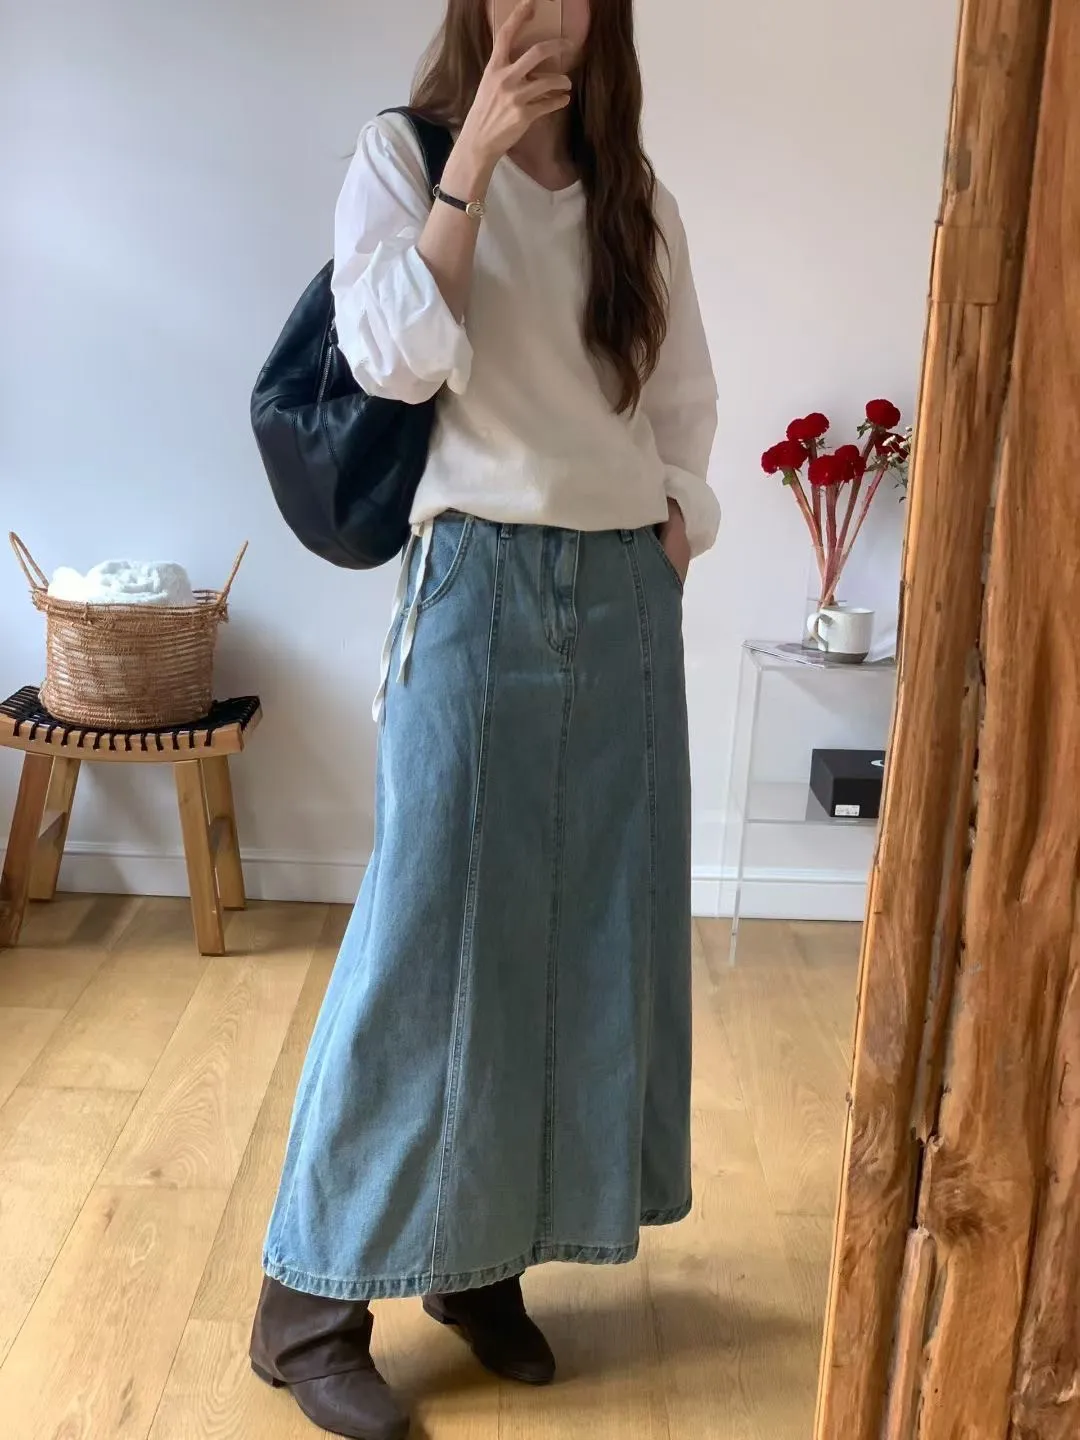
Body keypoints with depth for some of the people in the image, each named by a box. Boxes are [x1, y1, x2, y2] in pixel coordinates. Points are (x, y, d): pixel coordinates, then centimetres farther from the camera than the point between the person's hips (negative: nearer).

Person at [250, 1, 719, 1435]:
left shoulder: (640, 200, 14)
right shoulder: (404, 154, 2)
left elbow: (686, 402, 16)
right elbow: (391, 359, -13)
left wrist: (669, 535, 3)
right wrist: (474, 158, -14)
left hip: (628, 590, 5)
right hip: (481, 579, -5)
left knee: (588, 930, 6)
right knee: (432, 932, -6)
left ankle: (486, 1256, 22)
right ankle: (312, 1301, 9)